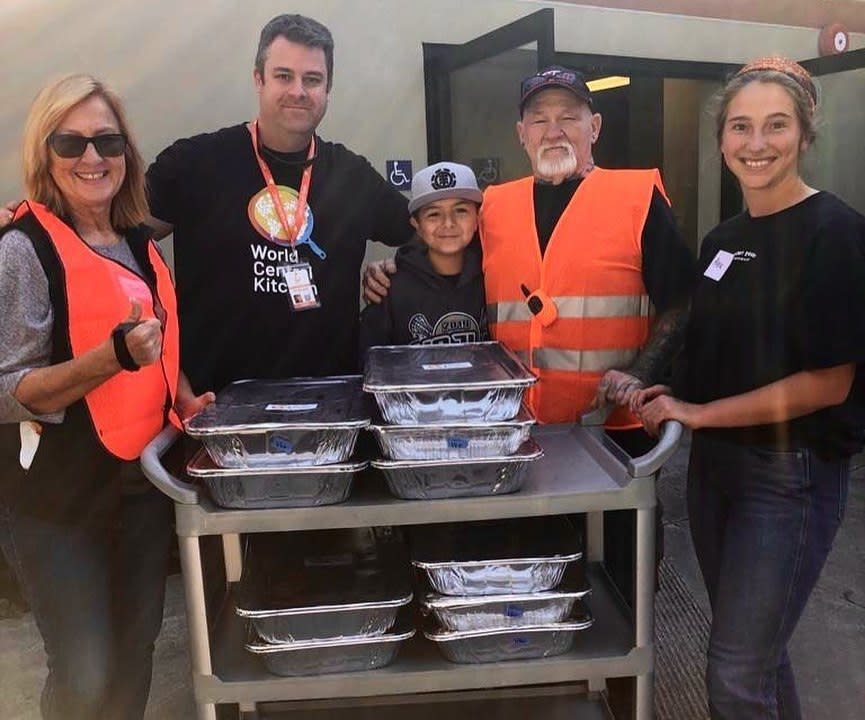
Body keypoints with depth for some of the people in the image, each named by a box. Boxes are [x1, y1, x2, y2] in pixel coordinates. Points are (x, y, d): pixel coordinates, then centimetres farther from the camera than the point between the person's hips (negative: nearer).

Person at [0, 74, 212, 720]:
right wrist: (114, 356, -30)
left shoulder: (139, 242, 6)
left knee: (136, 649, 19)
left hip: (144, 476, 6)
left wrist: (187, 401, 2)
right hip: (59, 493, -6)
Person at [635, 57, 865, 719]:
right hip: (716, 462, 7)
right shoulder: (722, 241, 8)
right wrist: (669, 394, -4)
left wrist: (697, 413, -16)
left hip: (792, 475, -6)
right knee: (754, 646, 19)